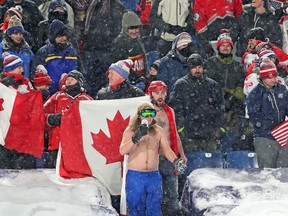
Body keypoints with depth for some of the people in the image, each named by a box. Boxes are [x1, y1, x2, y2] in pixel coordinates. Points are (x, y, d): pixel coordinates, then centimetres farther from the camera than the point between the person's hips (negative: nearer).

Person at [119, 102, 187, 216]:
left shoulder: (158, 131, 7)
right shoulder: (130, 131, -3)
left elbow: (167, 149, 4)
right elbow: (122, 151, -16)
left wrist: (175, 161, -16)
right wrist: (136, 138, -28)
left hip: (154, 176, 3)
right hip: (135, 176, -3)